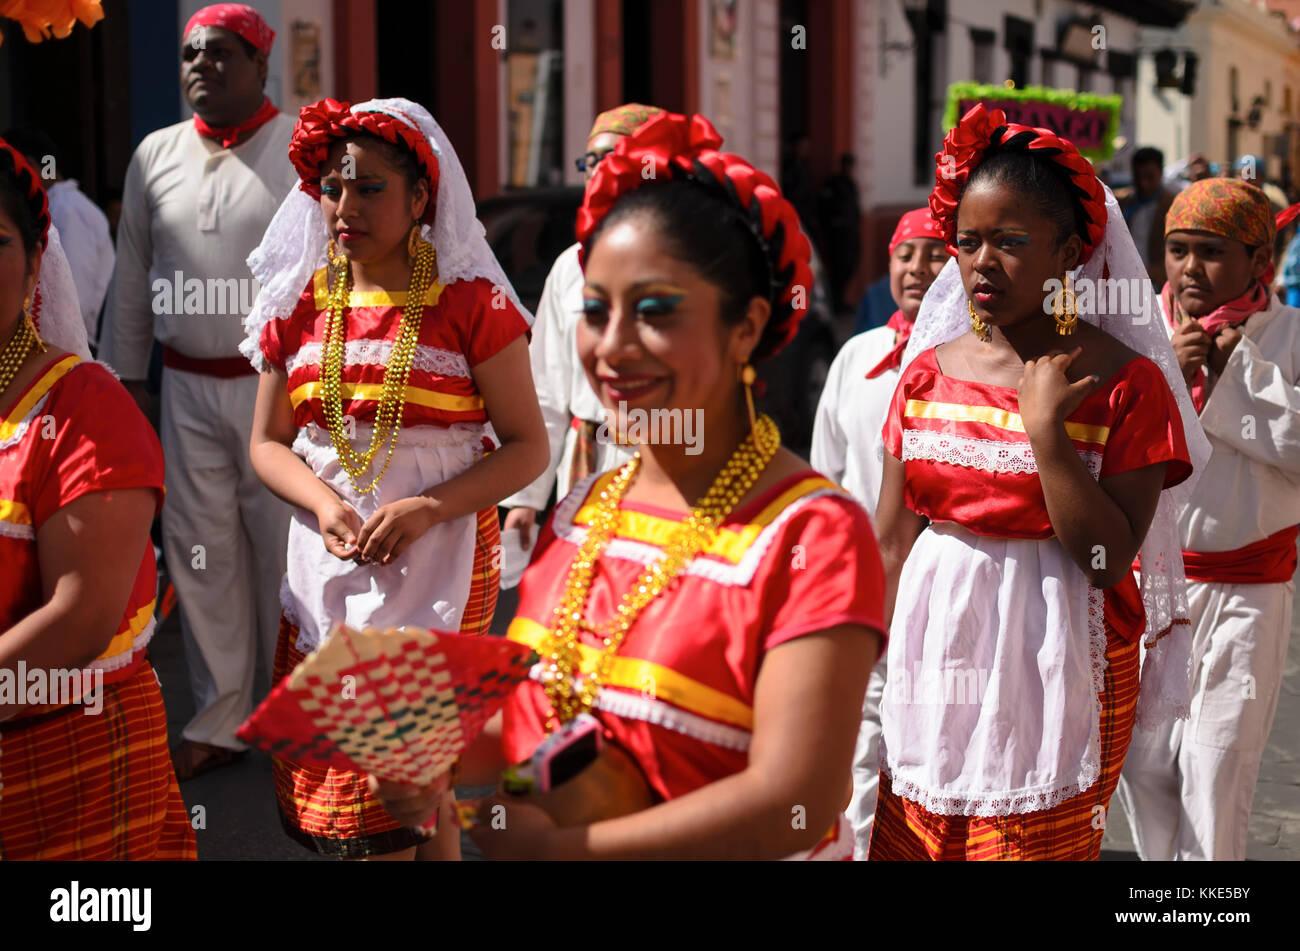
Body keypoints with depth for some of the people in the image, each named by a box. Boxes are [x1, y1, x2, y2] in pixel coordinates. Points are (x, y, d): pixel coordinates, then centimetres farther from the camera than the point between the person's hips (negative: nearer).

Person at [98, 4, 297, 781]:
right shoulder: (157, 155, 10)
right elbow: (134, 278, 15)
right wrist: (127, 377, 14)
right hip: (188, 388, 4)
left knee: (286, 550, 2)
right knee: (202, 554, 8)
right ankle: (220, 722, 20)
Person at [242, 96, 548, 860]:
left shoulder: (470, 304, -5)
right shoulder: (301, 304, 7)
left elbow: (527, 445, -5)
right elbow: (268, 442, 11)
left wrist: (425, 510, -18)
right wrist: (325, 505, -9)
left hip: (440, 558, -4)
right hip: (327, 562, 4)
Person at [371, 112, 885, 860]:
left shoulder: (812, 534, -19)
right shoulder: (583, 511, 0)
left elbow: (795, 806, -24)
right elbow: (534, 722, 8)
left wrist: (553, 847, -20)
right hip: (540, 840, 5)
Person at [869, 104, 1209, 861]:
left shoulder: (1124, 381, -8)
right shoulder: (928, 370, 5)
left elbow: (1108, 560, -15)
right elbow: (889, 541, 7)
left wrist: (1044, 425, -20)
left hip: (1055, 670, -4)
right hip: (934, 662, 4)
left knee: (1032, 841, 2)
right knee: (907, 840, 9)